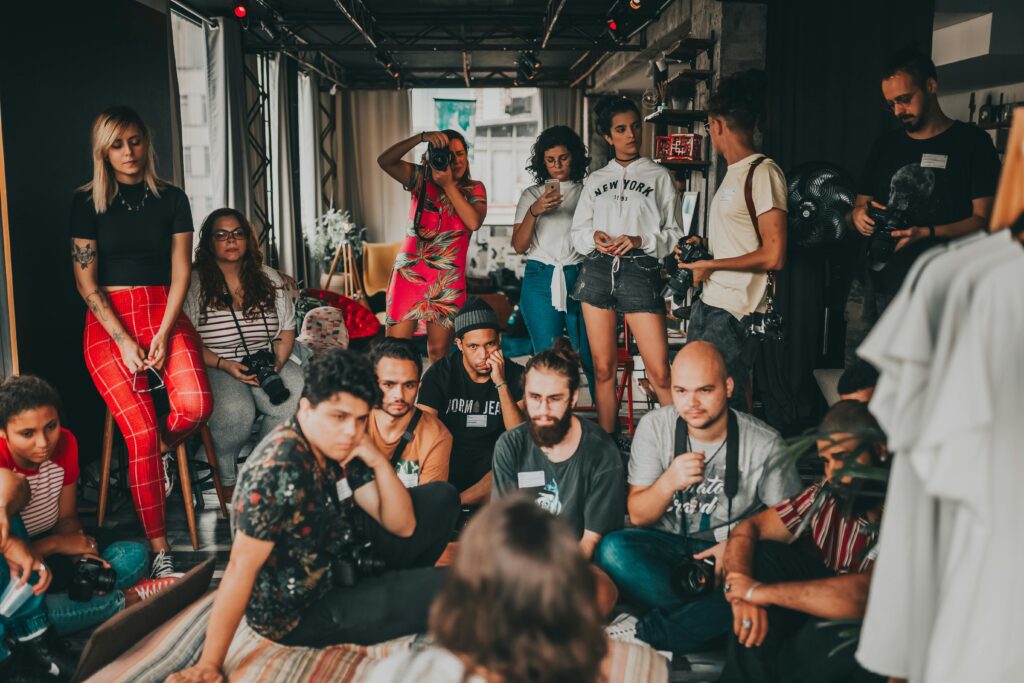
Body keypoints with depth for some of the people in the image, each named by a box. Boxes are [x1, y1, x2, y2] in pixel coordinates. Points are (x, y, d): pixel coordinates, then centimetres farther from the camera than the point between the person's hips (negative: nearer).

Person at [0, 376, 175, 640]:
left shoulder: (64, 444, -10)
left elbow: (67, 519, 1)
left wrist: (81, 553, -18)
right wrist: (56, 544, -22)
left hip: (51, 559, 5)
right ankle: (127, 598, -17)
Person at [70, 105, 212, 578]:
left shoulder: (171, 199, 9)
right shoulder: (88, 202, 5)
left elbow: (181, 274, 4)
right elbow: (86, 282, 0)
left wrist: (163, 335, -9)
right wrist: (125, 342, -10)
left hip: (163, 314, 1)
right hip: (108, 323, -1)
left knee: (195, 405, -26)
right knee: (141, 433, -15)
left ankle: (162, 451, 12)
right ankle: (159, 551, -4)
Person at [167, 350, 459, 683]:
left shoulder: (338, 449, -5)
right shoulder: (279, 467, -30)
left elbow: (403, 526, -4)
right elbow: (240, 568, -28)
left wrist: (379, 462, -19)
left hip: (336, 565, 8)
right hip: (298, 612, -8)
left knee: (440, 499, 8)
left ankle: (394, 584, 21)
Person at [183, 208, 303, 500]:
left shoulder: (269, 278, 11)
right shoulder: (195, 283, -2)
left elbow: (287, 331, 11)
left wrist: (276, 364, -8)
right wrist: (224, 365, -19)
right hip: (214, 366, -4)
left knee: (296, 400, -26)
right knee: (235, 411, -35)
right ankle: (227, 478, -4)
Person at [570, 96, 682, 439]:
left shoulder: (659, 176, 10)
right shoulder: (596, 180, 17)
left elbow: (673, 233, 6)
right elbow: (578, 231, 16)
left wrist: (639, 240, -11)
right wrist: (594, 237, -6)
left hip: (640, 270, -3)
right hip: (598, 270, 3)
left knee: (659, 371, -10)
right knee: (603, 368, 6)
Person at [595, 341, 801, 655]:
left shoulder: (765, 443, -9)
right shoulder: (655, 426, -5)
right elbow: (638, 516, -2)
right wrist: (669, 482, -23)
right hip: (669, 544, 2)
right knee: (612, 549, -29)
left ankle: (641, 633, -25)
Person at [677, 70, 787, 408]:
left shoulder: (763, 172, -13)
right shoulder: (734, 173, 16)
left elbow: (773, 256, -18)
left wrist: (710, 264, -11)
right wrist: (703, 245, 10)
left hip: (734, 313, -9)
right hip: (709, 304, 9)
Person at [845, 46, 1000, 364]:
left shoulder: (971, 142, 1)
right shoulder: (885, 145, 16)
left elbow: (983, 219, -4)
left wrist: (927, 233, -20)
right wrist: (858, 215, -4)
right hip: (868, 288, 5)